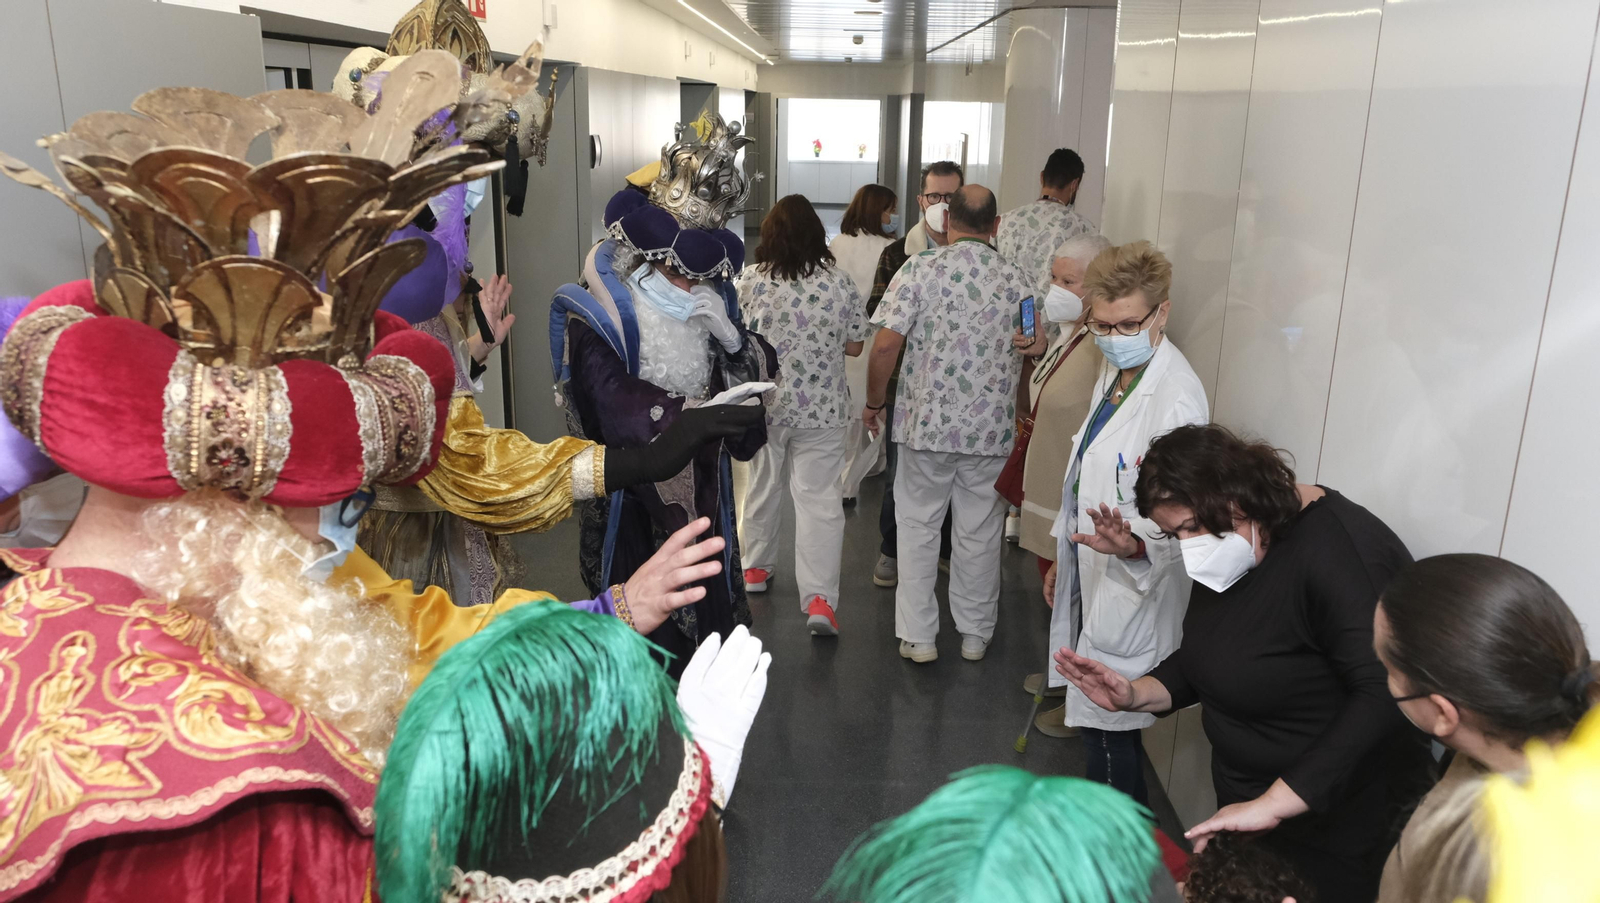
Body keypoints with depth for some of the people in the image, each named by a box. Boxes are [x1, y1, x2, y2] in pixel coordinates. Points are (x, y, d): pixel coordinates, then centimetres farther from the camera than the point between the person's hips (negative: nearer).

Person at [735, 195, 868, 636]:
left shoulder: (748, 281, -8)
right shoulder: (841, 284, -7)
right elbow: (854, 347, 1)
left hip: (762, 403, 1)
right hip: (821, 409, -1)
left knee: (762, 486, 20)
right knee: (820, 500, 0)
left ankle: (757, 567, 37)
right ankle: (819, 597, -7)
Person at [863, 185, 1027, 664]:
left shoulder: (920, 269, -8)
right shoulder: (1016, 280, 2)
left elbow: (886, 344, -13)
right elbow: (1029, 355, 8)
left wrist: (875, 401, 1)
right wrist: (1018, 416, 24)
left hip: (927, 423, -2)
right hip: (992, 428, 2)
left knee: (917, 528, 11)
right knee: (980, 533, 13)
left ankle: (918, 637, 16)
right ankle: (975, 635, 25)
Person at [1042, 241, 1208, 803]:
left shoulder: (1177, 397, -22)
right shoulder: (1115, 371, 9)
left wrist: (1132, 544, -45)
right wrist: (1064, 556, 22)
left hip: (1132, 592, -9)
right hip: (1094, 576, 9)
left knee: (1108, 731, -2)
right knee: (1096, 720, 20)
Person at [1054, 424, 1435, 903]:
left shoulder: (1337, 549, -26)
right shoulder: (1229, 555, 2)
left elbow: (1386, 697, -35)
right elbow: (1206, 657, 13)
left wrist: (1272, 805, -37)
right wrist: (1136, 694, -6)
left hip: (1333, 835, -8)